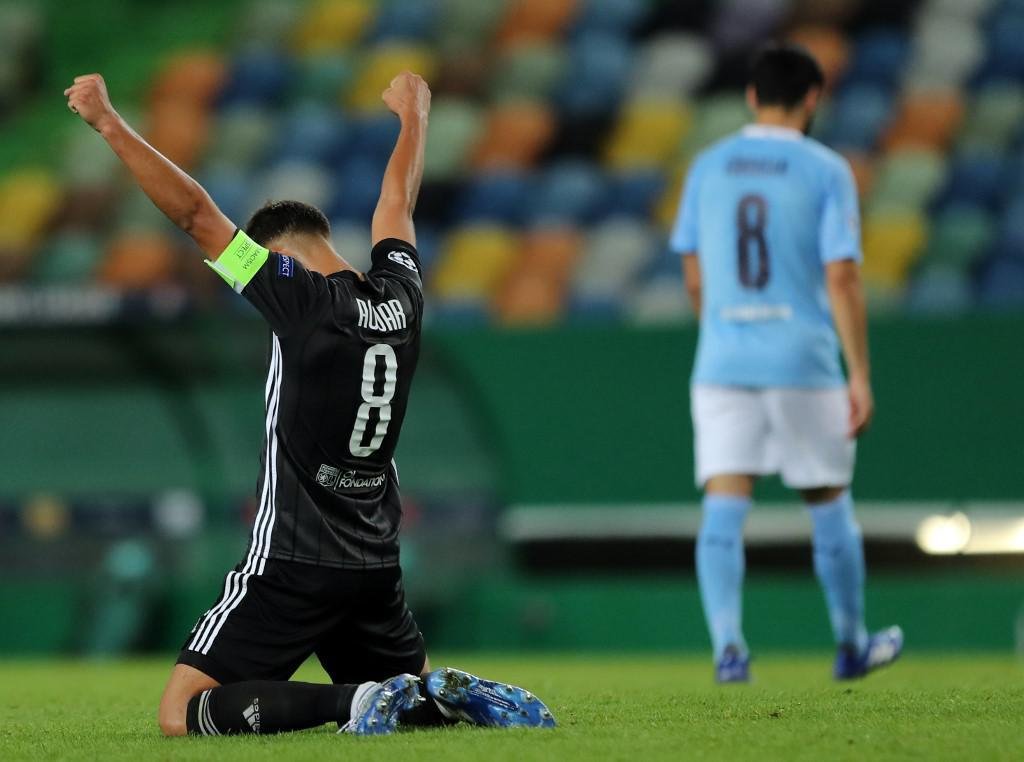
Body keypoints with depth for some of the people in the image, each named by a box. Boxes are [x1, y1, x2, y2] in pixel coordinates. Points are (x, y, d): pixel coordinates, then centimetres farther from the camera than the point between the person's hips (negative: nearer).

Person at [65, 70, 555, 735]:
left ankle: (355, 702, -22)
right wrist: (413, 116, 43)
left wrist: (106, 121, -11)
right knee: (417, 689, 29)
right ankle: (460, 696, -5)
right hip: (376, 565, 8)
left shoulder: (307, 301, -12)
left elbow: (195, 211, -14)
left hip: (294, 564, -7)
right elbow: (398, 201, 25)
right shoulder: (399, 299, 6)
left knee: (183, 713, -9)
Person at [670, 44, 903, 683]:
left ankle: (727, 644, -21)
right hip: (805, 363, -2)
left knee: (724, 510, -4)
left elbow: (695, 278, 11)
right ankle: (852, 647, 26)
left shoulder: (709, 167, 7)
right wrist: (861, 377, -9)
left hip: (722, 363, 2)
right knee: (830, 506, 13)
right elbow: (842, 277, -11)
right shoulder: (826, 170, -4)